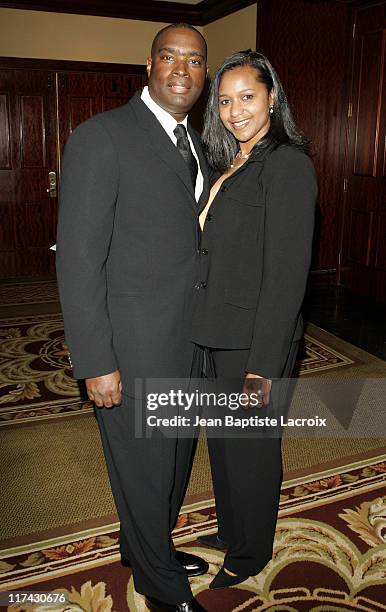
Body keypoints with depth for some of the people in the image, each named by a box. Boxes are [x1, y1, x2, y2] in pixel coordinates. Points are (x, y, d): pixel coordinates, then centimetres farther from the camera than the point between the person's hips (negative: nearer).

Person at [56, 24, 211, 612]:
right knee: (144, 468, 12)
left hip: (188, 342, 8)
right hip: (134, 349, -7)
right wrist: (96, 364, -18)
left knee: (175, 458, 23)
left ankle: (150, 546, 51)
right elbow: (78, 260, -17)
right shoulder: (101, 137, -15)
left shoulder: (194, 142, 11)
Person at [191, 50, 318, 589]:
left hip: (256, 339, -8)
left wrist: (263, 366, -21)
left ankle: (252, 552, 37)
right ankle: (232, 529, 47)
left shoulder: (288, 165, -17)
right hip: (218, 333, 8)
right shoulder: (228, 165, 10)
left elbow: (287, 274, -21)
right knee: (224, 440, 22)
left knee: (250, 447, 11)